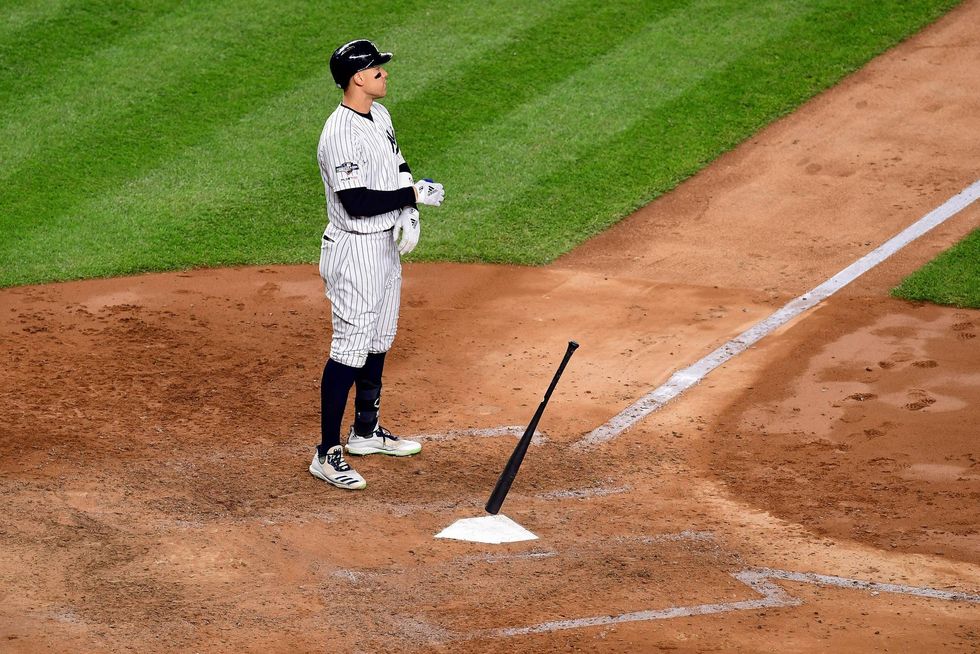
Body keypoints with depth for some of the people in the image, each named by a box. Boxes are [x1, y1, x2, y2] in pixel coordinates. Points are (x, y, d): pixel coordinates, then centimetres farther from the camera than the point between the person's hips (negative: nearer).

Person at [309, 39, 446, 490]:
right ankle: (327, 455, -3)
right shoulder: (341, 134, -24)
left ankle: (366, 432, 34)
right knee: (350, 348, -8)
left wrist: (408, 210, -3)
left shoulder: (380, 115, 7)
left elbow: (397, 169, 16)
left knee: (378, 341, 19)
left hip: (387, 244, 10)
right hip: (355, 251, -10)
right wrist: (414, 195, -21)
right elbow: (357, 202, -28)